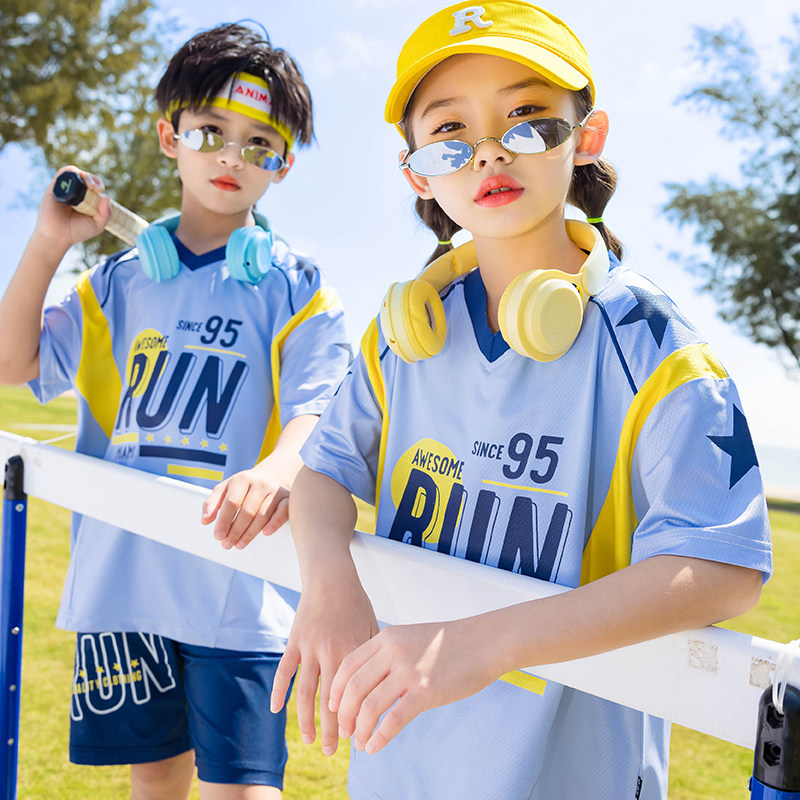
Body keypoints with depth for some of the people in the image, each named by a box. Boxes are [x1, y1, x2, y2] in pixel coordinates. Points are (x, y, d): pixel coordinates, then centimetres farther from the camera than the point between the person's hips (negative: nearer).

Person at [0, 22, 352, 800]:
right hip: (120, 575, 4)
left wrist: (277, 470, -34)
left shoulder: (295, 287, 0)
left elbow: (319, 413, -11)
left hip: (238, 585, -3)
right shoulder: (121, 281, 10)